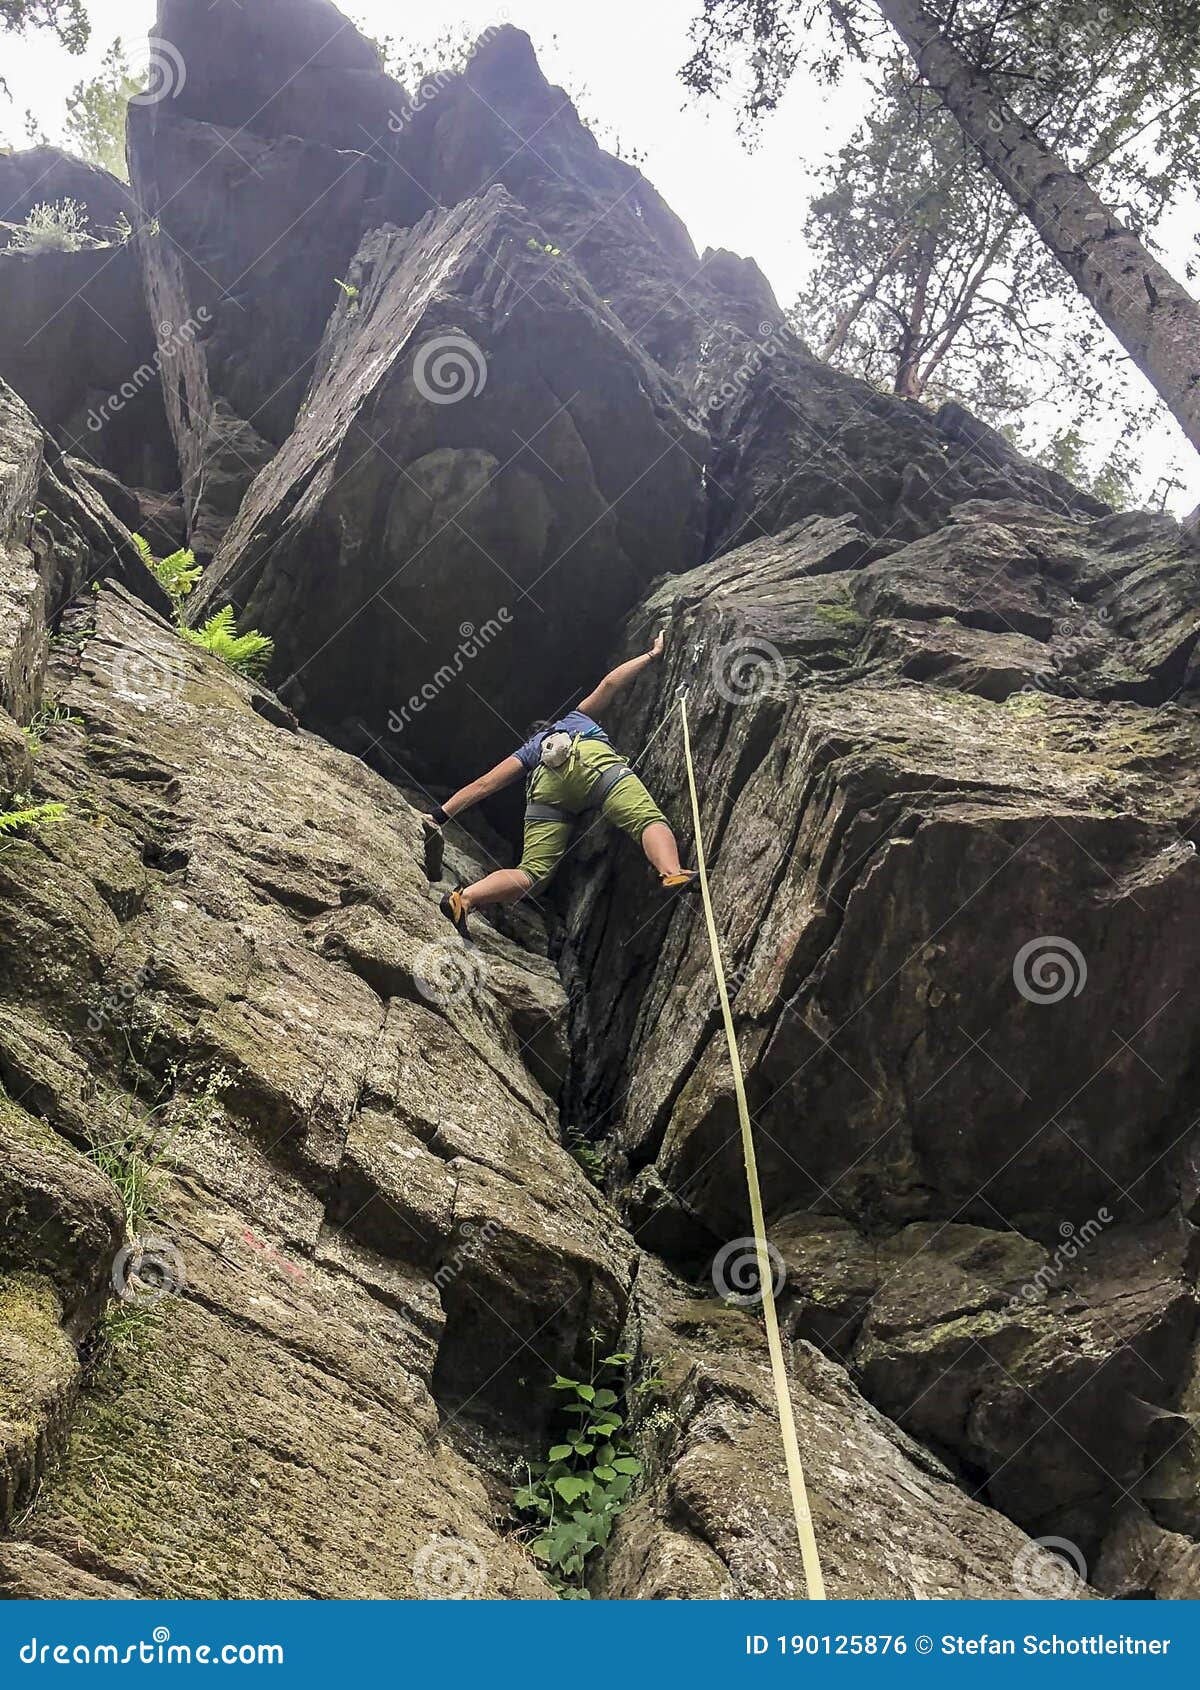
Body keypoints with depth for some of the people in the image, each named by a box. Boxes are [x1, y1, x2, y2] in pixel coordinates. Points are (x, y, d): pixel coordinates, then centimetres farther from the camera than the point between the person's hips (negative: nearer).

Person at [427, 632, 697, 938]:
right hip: (592, 758, -2)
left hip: (546, 785, 2)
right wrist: (651, 655, 47)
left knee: (531, 873, -2)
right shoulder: (577, 717, 46)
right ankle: (672, 875, -45)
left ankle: (463, 899, -21)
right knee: (650, 820, -16)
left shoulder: (527, 751, 44)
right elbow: (610, 684, 36)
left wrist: (442, 814, 33)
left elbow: (484, 784, 34)